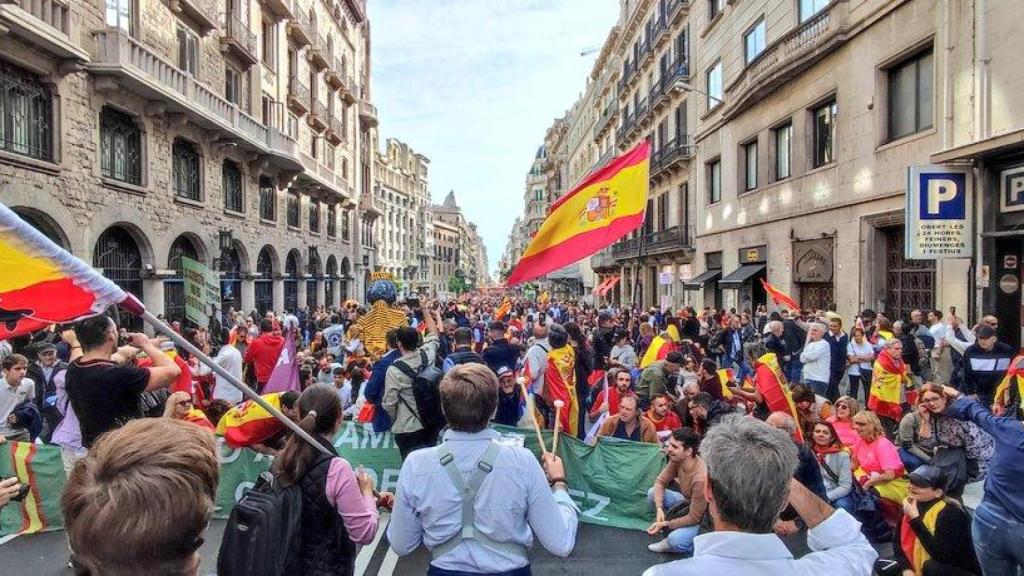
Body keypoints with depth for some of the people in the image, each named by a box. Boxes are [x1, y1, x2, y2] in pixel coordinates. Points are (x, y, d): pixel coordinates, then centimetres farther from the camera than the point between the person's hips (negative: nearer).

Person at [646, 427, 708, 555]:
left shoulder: (701, 478, -37)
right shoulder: (676, 459, -16)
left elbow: (694, 518, -27)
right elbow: (660, 482, -2)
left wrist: (665, 525, -23)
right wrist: (659, 508, -19)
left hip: (703, 517, -8)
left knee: (675, 541, -32)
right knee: (652, 493, -5)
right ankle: (673, 535, 1)